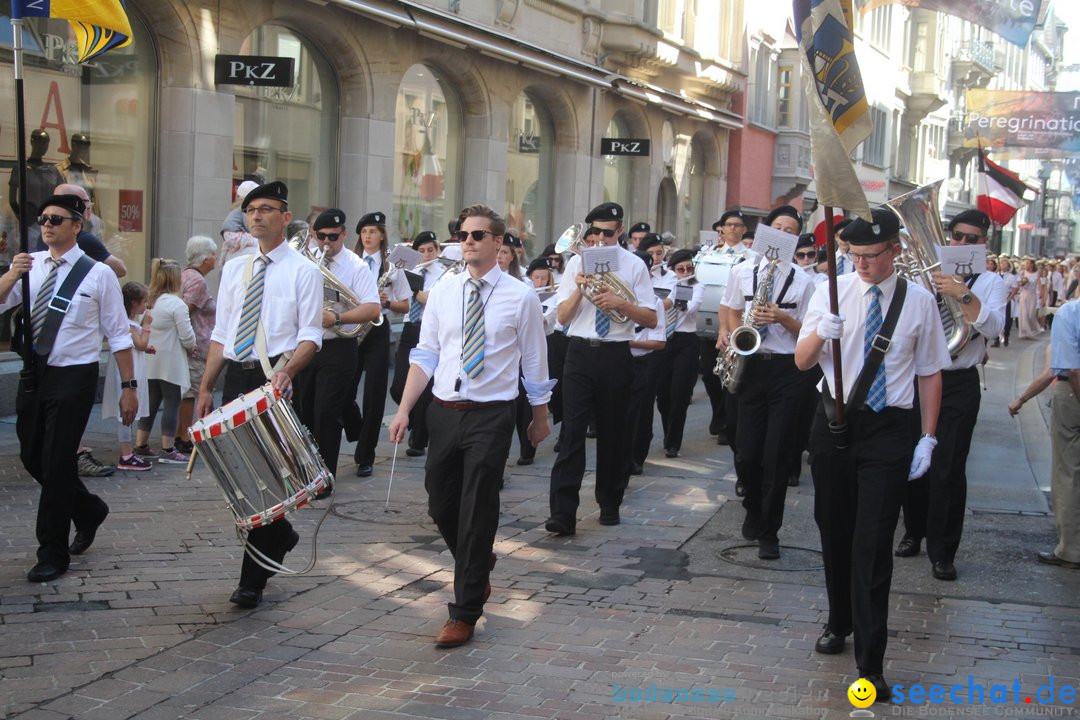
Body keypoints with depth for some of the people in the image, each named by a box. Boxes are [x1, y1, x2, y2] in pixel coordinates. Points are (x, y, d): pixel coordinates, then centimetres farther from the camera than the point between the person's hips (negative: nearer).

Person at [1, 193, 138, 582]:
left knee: (57, 462, -5)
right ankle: (88, 509, 39)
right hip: (33, 372, 5)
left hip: (73, 376, -5)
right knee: (32, 457, 13)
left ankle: (53, 555, 8)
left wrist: (129, 387, -5)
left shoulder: (98, 274, -6)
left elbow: (119, 334, -3)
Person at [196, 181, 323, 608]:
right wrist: (206, 389, 9)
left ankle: (253, 580, 5)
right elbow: (221, 333, 15)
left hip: (275, 378, -5)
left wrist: (287, 370, -25)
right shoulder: (234, 269, 14)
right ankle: (280, 535, 34)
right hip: (236, 376, 6)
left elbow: (310, 335, -7)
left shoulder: (302, 271, -1)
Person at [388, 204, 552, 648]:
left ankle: (465, 614, 7)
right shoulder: (442, 293, 5)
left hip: (490, 415, -4)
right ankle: (478, 567, 41)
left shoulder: (520, 298, -4)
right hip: (444, 411, 4)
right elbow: (425, 355, 6)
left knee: (477, 512, -2)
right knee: (440, 506, 12)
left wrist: (540, 418, 10)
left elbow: (534, 361, 3)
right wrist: (404, 409, -3)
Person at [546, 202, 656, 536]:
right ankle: (562, 512, -11)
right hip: (580, 353, 0)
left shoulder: (634, 265, 2)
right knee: (572, 430, -8)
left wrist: (620, 303, -16)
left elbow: (651, 319, -1)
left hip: (615, 355, 0)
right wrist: (579, 287, -13)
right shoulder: (577, 262, 6)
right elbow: (562, 317, 3)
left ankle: (609, 505, 26)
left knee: (613, 431, 10)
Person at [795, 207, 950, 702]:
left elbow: (930, 373, 5)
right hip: (834, 421, 2)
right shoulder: (832, 292, 1)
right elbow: (801, 362, -2)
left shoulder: (919, 301, -1)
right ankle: (839, 624, 37)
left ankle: (870, 662, -4)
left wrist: (928, 438, 0)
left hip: (889, 429, -2)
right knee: (833, 532, 15)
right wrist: (820, 333, -24)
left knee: (873, 545, -8)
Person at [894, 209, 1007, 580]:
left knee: (949, 470, -4)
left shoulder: (990, 282, 2)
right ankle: (914, 532, 31)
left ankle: (942, 552, 5)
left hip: (959, 385, -2)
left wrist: (963, 295, -27)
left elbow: (993, 327, -15)